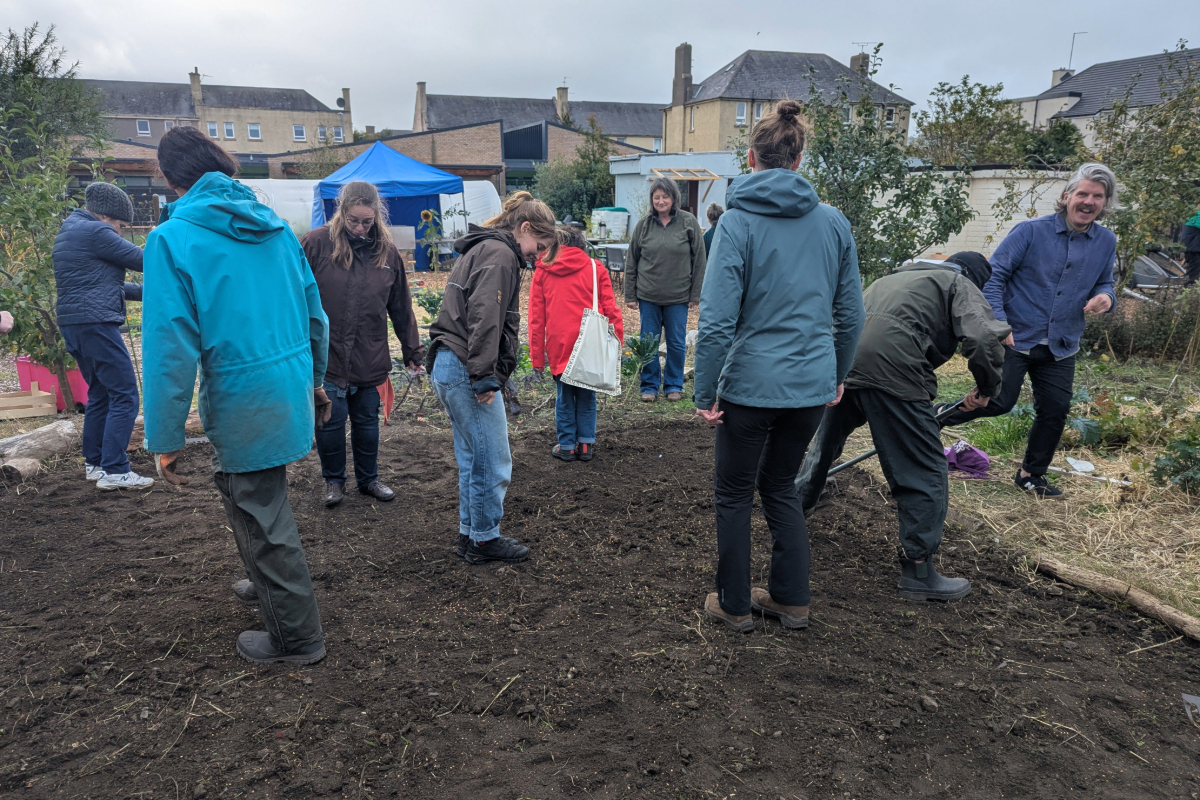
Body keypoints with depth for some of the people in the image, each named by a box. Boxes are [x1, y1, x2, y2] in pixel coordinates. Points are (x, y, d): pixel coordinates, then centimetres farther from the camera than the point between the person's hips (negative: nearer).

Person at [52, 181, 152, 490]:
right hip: (96, 324, -10)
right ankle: (114, 472, -11)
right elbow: (142, 260, -7)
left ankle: (94, 463, 23)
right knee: (124, 396, -9)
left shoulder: (70, 230, 21)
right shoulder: (95, 232, -11)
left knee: (101, 393, 18)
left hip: (75, 325, 10)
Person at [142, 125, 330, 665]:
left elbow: (171, 347, -17)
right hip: (293, 390, 7)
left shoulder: (172, 238, -13)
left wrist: (165, 438, -10)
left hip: (244, 403, -7)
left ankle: (296, 636, 22)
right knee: (235, 482, 28)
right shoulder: (275, 227, 5)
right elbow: (314, 312, 9)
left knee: (262, 518, 8)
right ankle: (268, 584, 46)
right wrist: (315, 380, 23)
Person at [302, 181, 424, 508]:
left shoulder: (387, 252, 4)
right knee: (331, 421, 4)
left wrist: (412, 350, 12)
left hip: (370, 359, 3)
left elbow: (401, 307, 10)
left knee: (367, 421, 14)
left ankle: (368, 478, 32)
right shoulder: (316, 243, -8)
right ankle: (333, 480, 26)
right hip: (325, 356, -3)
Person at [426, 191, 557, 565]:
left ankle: (469, 534, 28)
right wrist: (484, 376, -23)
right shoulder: (500, 254, -12)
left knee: (472, 459, 18)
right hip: (465, 370, -10)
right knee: (493, 462, 2)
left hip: (446, 366, 11)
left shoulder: (481, 248, 21)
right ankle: (485, 540, 14)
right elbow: (483, 318, -23)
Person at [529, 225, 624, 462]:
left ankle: (567, 446, 17)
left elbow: (536, 318, 5)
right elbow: (610, 309, -1)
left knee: (564, 397, 11)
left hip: (559, 347, 0)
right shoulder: (595, 268, 5)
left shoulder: (542, 271, 7)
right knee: (587, 396, 12)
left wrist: (537, 356, 7)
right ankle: (586, 444, 17)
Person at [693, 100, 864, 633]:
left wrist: (705, 393, -10)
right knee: (781, 487, 22)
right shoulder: (834, 222, 3)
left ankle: (734, 605, 25)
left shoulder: (738, 222, -11)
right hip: (812, 385, 5)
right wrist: (836, 375, 19)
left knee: (734, 494, 13)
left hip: (751, 384, -5)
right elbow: (851, 315, 7)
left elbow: (717, 319, -16)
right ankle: (792, 600, 28)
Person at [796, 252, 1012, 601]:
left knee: (826, 440, 30)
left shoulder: (897, 277, 37)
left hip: (838, 357, 7)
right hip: (889, 368, -7)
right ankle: (918, 571, 10)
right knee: (926, 472, 4)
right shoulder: (961, 285, 16)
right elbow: (984, 339, -2)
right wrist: (987, 389, 14)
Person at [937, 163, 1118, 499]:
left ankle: (1031, 475, 27)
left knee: (1055, 411, 8)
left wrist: (1105, 296, -9)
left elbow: (1104, 282, 17)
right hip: (1016, 337, -5)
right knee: (999, 402, -10)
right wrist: (999, 323, -22)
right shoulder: (1031, 231, -10)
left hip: (1061, 347, 5)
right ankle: (936, 417, 14)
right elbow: (994, 275, -11)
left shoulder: (1106, 241, 4)